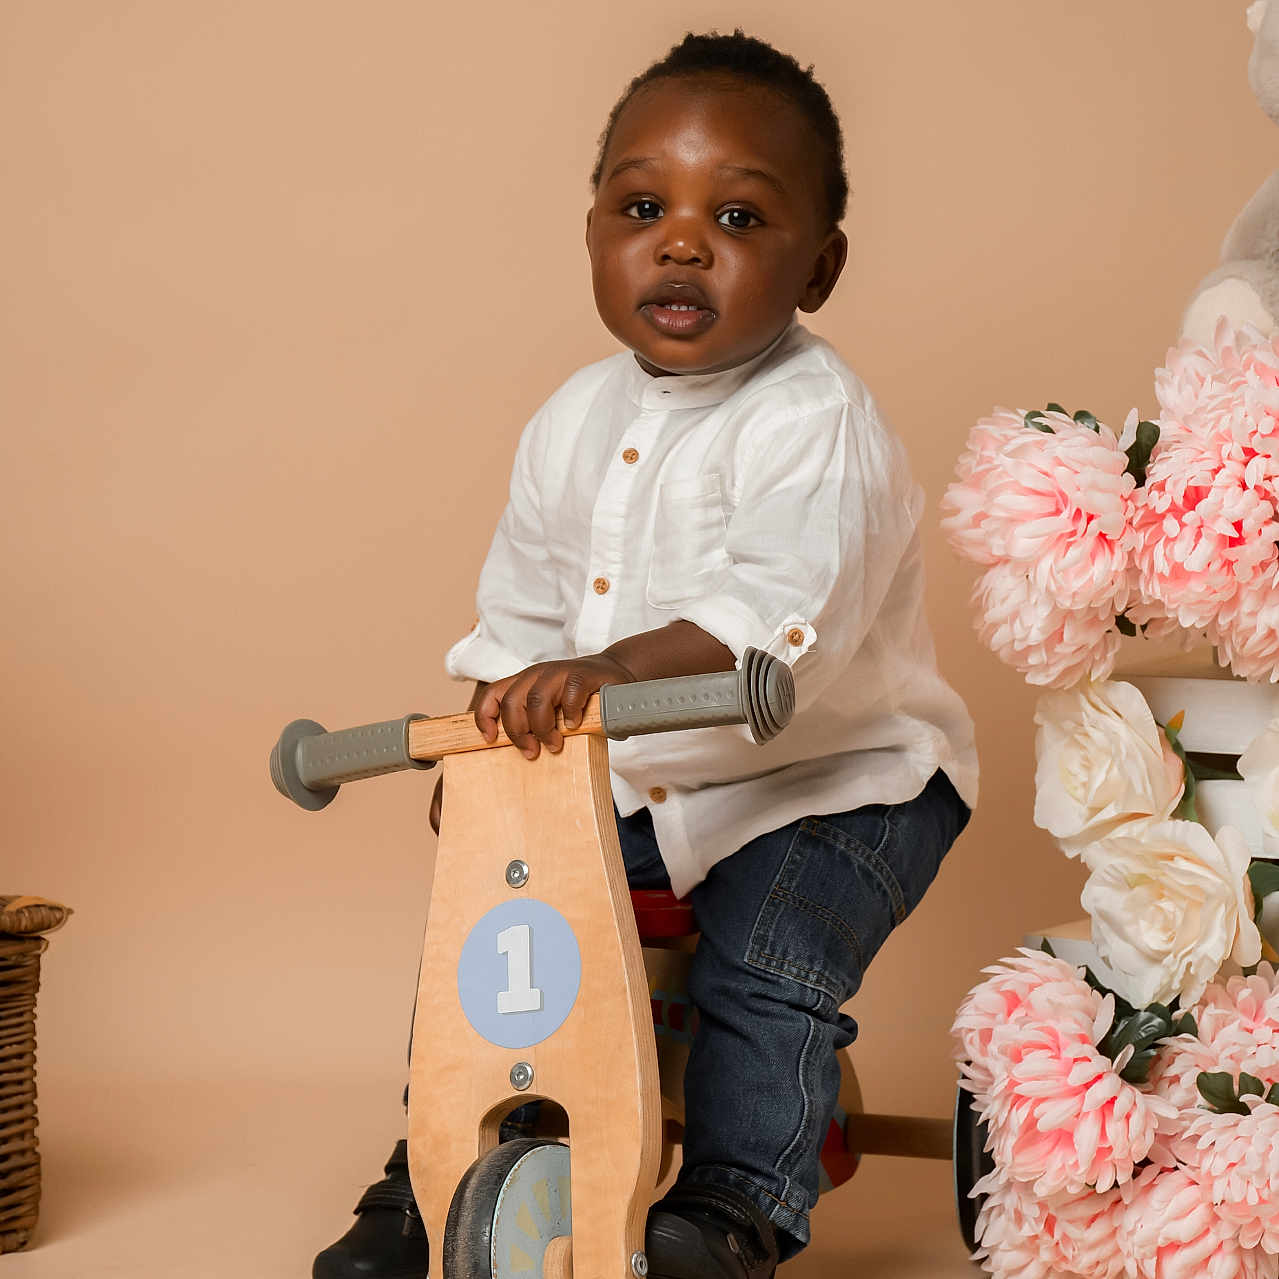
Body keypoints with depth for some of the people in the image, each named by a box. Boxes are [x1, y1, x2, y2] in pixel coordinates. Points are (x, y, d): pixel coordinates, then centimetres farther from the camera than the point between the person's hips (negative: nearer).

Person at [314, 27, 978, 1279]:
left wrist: (611, 669, -51)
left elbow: (785, 611, -38)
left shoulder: (816, 421, -21)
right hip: (627, 778, 7)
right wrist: (490, 733, 1)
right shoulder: (574, 421, 2)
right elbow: (522, 612, 14)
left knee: (763, 969, -23)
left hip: (833, 777, -6)